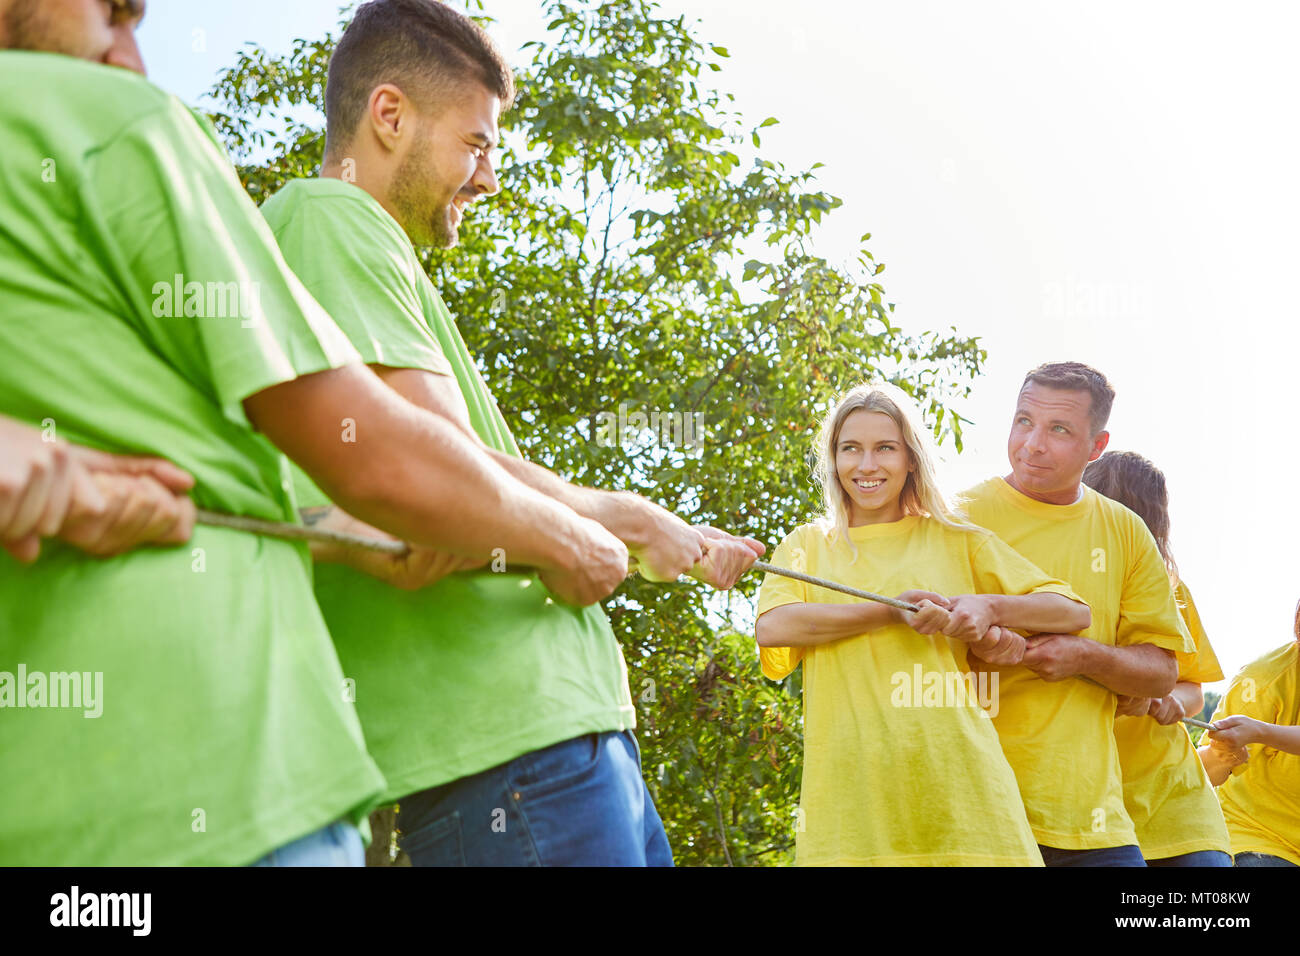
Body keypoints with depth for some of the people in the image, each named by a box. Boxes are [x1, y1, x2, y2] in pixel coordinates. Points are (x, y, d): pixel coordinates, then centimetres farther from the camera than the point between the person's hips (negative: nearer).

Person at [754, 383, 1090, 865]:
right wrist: (896, 612, -10)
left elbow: (1073, 611, 12)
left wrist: (988, 606, -7)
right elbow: (771, 627, -3)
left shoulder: (956, 541, 15)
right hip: (847, 792, 0)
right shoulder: (806, 545, 17)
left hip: (955, 787, 0)